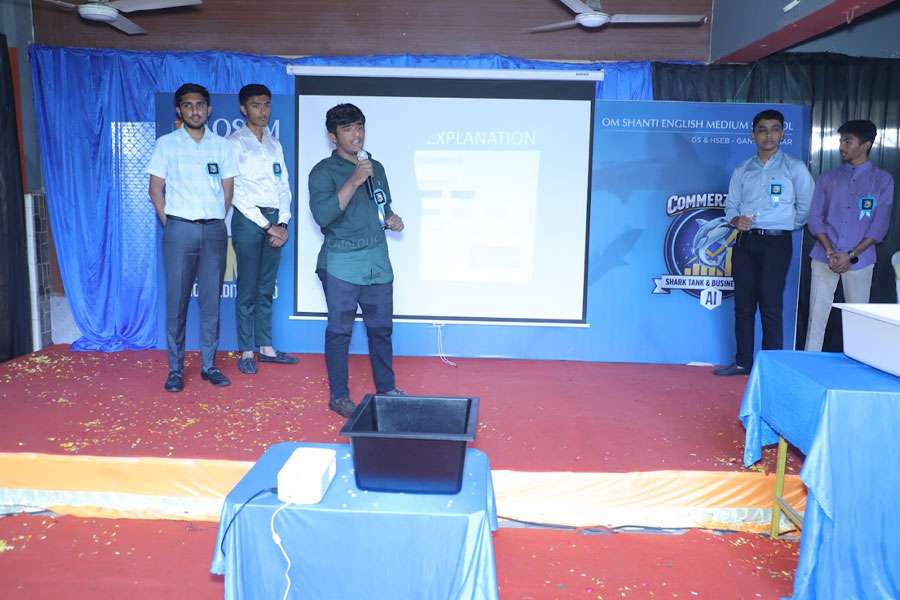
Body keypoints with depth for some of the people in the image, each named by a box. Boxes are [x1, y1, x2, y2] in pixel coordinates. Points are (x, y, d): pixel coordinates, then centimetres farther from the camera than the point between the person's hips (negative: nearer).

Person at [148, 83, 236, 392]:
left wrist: (215, 221, 5)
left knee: (211, 300, 5)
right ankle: (175, 368, 8)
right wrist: (169, 225, -2)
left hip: (215, 229, 2)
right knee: (177, 301, 0)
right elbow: (156, 189, 3)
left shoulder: (222, 146, 9)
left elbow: (227, 190, 11)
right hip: (180, 228, -2)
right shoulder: (166, 144, 3)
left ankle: (209, 364, 14)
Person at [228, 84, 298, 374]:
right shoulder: (234, 143, -2)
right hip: (249, 219, -5)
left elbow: (284, 186, 13)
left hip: (275, 221, 5)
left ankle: (266, 347, 19)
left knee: (266, 288, 11)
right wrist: (266, 226, -12)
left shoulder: (275, 145, 16)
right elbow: (237, 191, -9)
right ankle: (246, 352, 8)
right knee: (247, 289, -1)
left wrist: (283, 223, -1)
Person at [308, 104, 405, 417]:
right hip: (342, 264, -5)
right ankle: (339, 396, 13)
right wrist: (354, 181, -22)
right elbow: (322, 215, -20)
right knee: (340, 330, 1)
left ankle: (386, 388, 26)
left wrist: (392, 219, 4)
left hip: (378, 261, 5)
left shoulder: (376, 168, 13)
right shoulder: (323, 171, -5)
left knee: (381, 328, 12)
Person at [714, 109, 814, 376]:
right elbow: (730, 204, 11)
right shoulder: (742, 170, 12)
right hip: (745, 241, 4)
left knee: (770, 307, -6)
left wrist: (786, 225, 8)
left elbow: (806, 207, 5)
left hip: (776, 242, -4)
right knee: (743, 305, 6)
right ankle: (743, 362, 14)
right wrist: (736, 220, -8)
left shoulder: (795, 168, 1)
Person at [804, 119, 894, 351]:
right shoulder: (827, 178, 10)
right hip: (823, 259, 1)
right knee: (817, 315, 0)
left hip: (859, 261, -1)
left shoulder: (882, 180, 6)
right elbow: (815, 219, 4)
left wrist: (850, 255, -11)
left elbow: (879, 225, 0)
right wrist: (830, 252, -10)